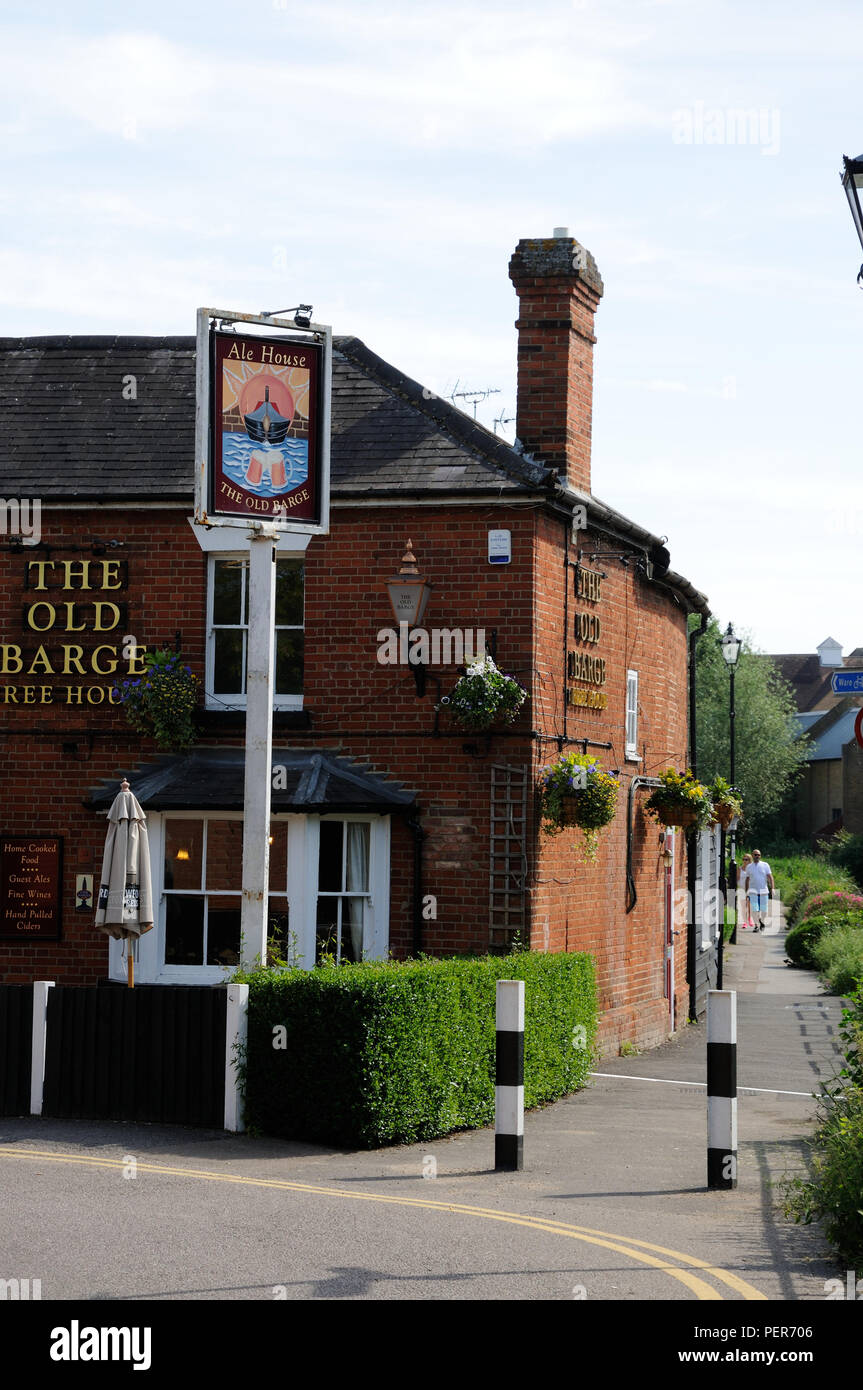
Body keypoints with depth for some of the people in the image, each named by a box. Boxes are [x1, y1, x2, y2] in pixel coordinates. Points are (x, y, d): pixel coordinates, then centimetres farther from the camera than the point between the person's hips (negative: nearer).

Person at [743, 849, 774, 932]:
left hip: (763, 891, 0)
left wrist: (772, 888, -11)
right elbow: (747, 880, 16)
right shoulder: (749, 867, 9)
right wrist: (746, 892, 14)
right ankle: (756, 925, -1)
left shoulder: (765, 865, 4)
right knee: (754, 909, -12)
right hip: (753, 891, 0)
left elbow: (770, 877, 0)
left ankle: (761, 921, 27)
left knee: (764, 910, 1)